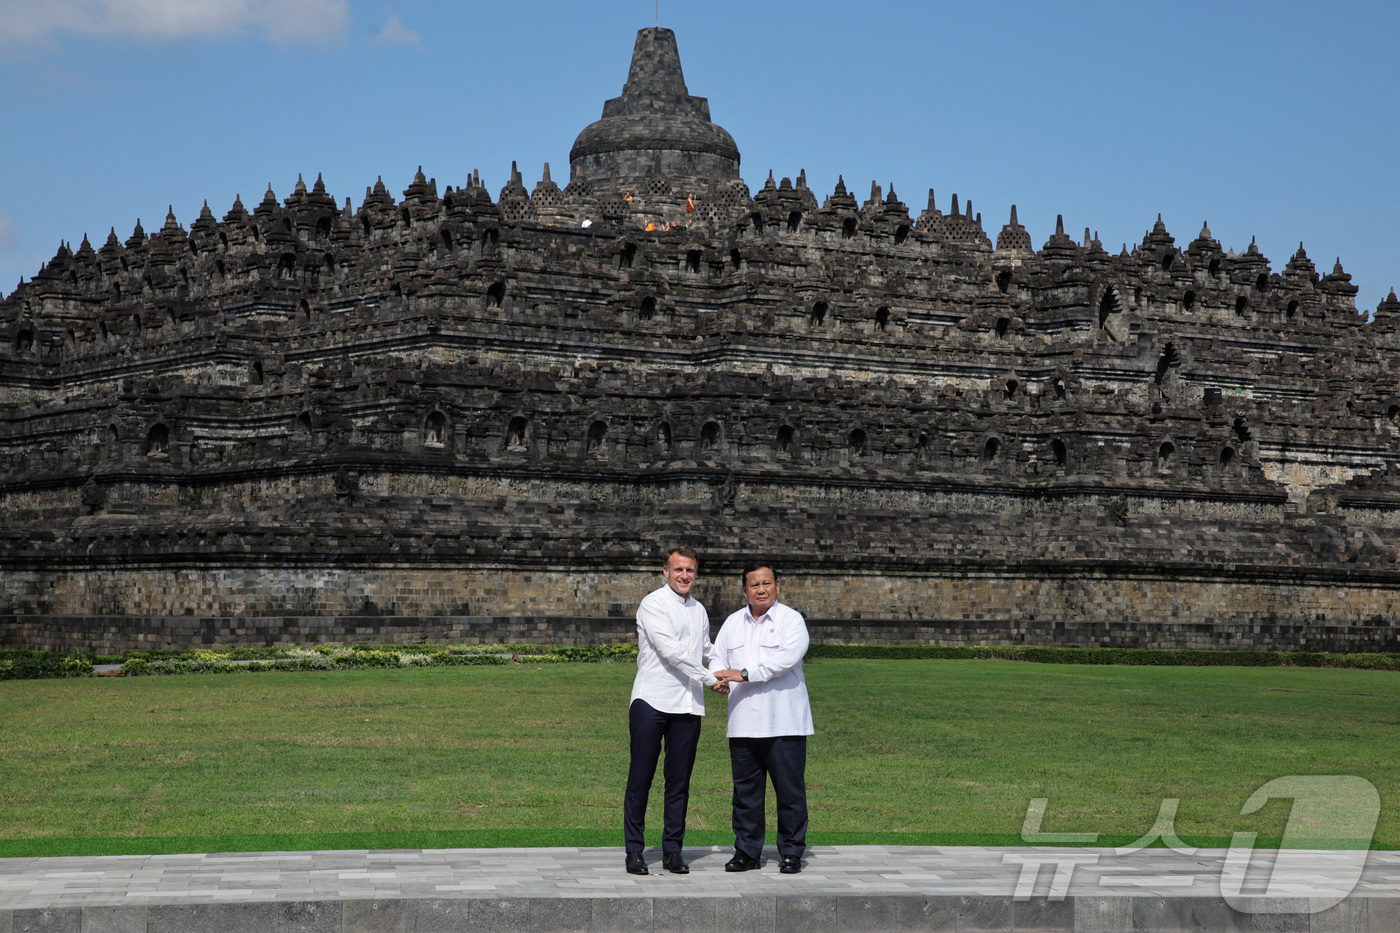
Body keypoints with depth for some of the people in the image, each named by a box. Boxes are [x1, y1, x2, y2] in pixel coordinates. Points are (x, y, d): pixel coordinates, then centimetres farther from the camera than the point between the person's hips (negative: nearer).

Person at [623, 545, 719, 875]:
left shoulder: (699, 610, 18)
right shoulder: (653, 604, -4)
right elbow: (669, 650, -13)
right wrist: (709, 678, -10)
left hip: (688, 705, 6)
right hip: (651, 700, -6)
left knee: (679, 780, 5)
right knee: (641, 777, -3)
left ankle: (672, 850, 11)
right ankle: (634, 849, 3)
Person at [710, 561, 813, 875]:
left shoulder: (791, 620, -1)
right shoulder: (733, 623, 16)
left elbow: (784, 660, -15)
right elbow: (718, 657, 11)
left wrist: (744, 674, -20)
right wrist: (718, 679, -12)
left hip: (783, 723, -4)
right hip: (743, 724, 4)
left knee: (790, 790, -2)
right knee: (745, 790, 7)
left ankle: (792, 852, 7)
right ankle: (746, 852, 15)